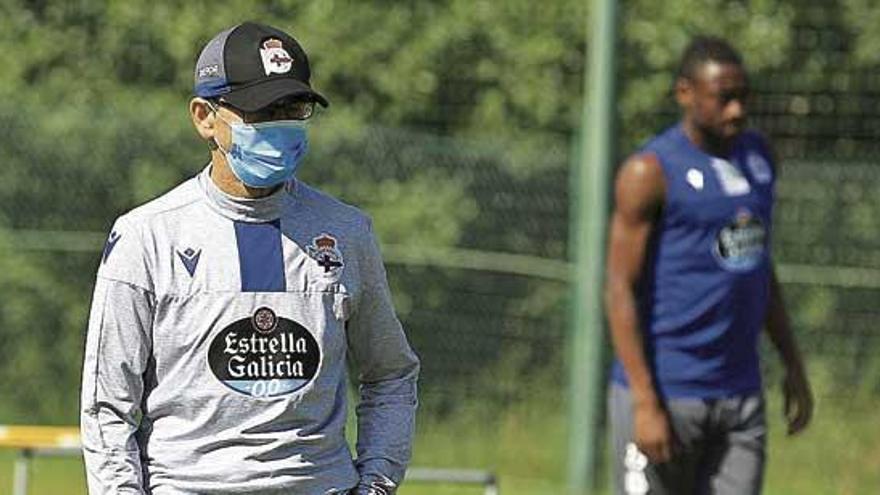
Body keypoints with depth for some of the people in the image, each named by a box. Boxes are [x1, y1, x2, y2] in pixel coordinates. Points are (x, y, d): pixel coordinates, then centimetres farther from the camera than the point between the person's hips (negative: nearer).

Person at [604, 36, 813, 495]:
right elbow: (620, 290, -12)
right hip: (666, 395, -6)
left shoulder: (758, 156, 12)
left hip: (741, 397, 6)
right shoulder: (651, 172, -9)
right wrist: (645, 402, -19)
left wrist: (793, 366, 17)